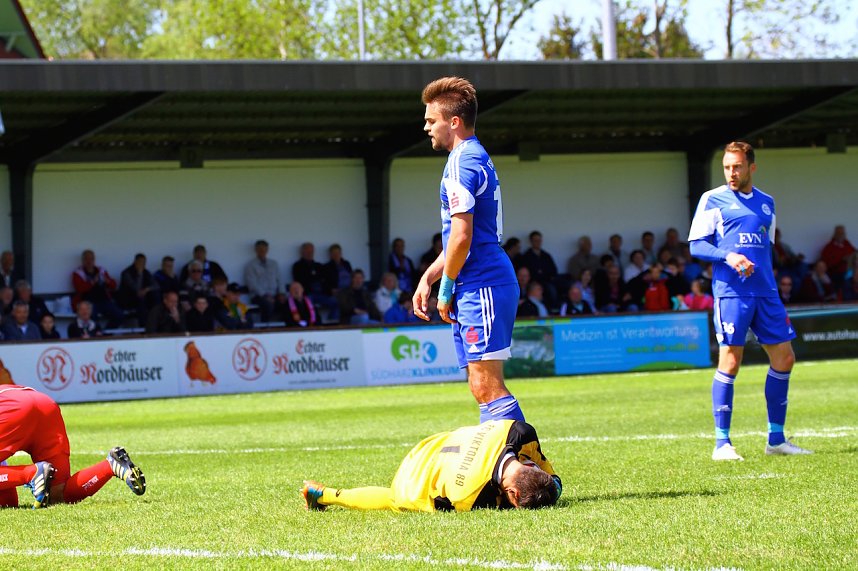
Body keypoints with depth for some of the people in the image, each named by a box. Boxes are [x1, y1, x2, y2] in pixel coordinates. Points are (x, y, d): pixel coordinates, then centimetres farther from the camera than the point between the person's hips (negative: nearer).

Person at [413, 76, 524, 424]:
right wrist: (428, 278, 21)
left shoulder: (461, 163, -12)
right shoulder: (476, 158, 20)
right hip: (477, 291, 10)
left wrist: (446, 290, -7)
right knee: (483, 387, 9)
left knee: (486, 386, -13)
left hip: (481, 287, -10)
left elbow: (461, 237, -18)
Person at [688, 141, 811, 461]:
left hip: (765, 292, 6)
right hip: (731, 291, -6)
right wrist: (728, 256, -19)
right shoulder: (713, 199, 1)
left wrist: (770, 284, 16)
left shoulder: (766, 203, 16)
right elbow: (696, 245, -3)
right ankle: (722, 443, -2)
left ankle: (776, 440, 14)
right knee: (730, 363, -8)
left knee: (784, 359, 4)